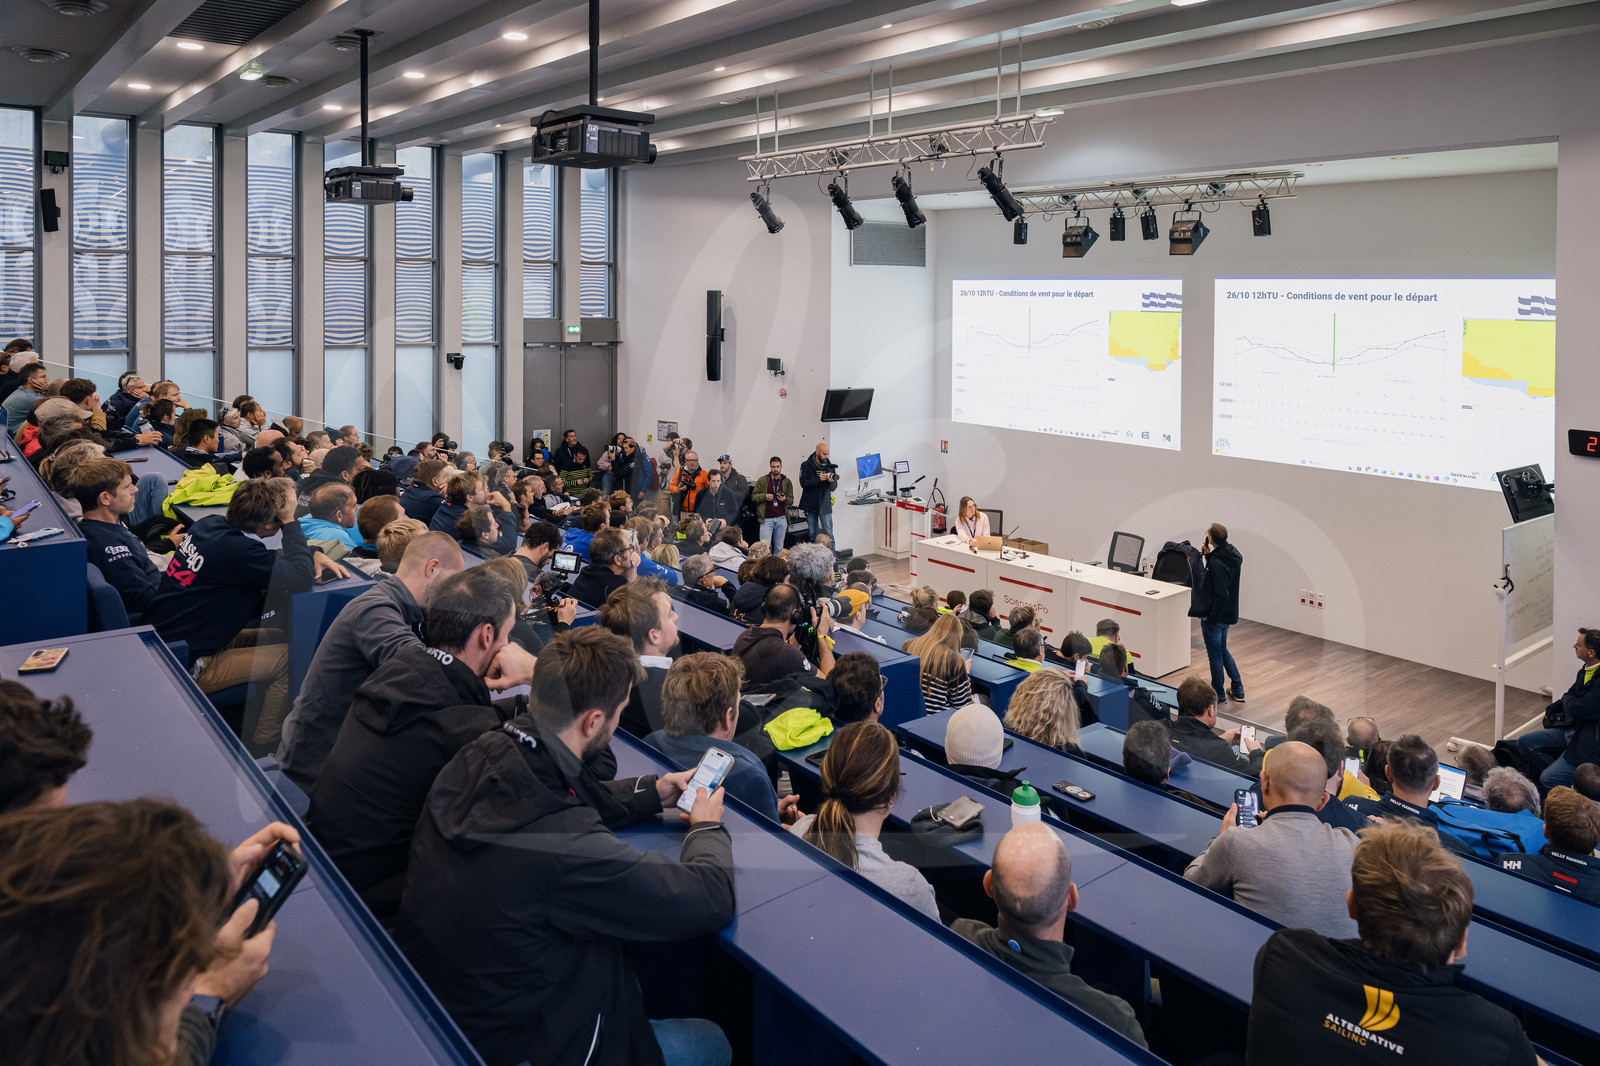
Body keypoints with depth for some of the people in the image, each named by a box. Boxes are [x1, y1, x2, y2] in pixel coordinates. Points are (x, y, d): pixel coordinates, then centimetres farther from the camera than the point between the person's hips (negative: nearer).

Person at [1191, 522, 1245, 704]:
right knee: (1223, 650, 23)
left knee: (1215, 655, 7)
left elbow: (1221, 595, -30)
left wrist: (1211, 616, -19)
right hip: (1227, 614, 9)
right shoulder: (1232, 554, 0)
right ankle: (1238, 690, 29)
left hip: (1213, 617, -9)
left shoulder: (1216, 564, -28)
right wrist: (1208, 555, 2)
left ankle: (1218, 694, 22)